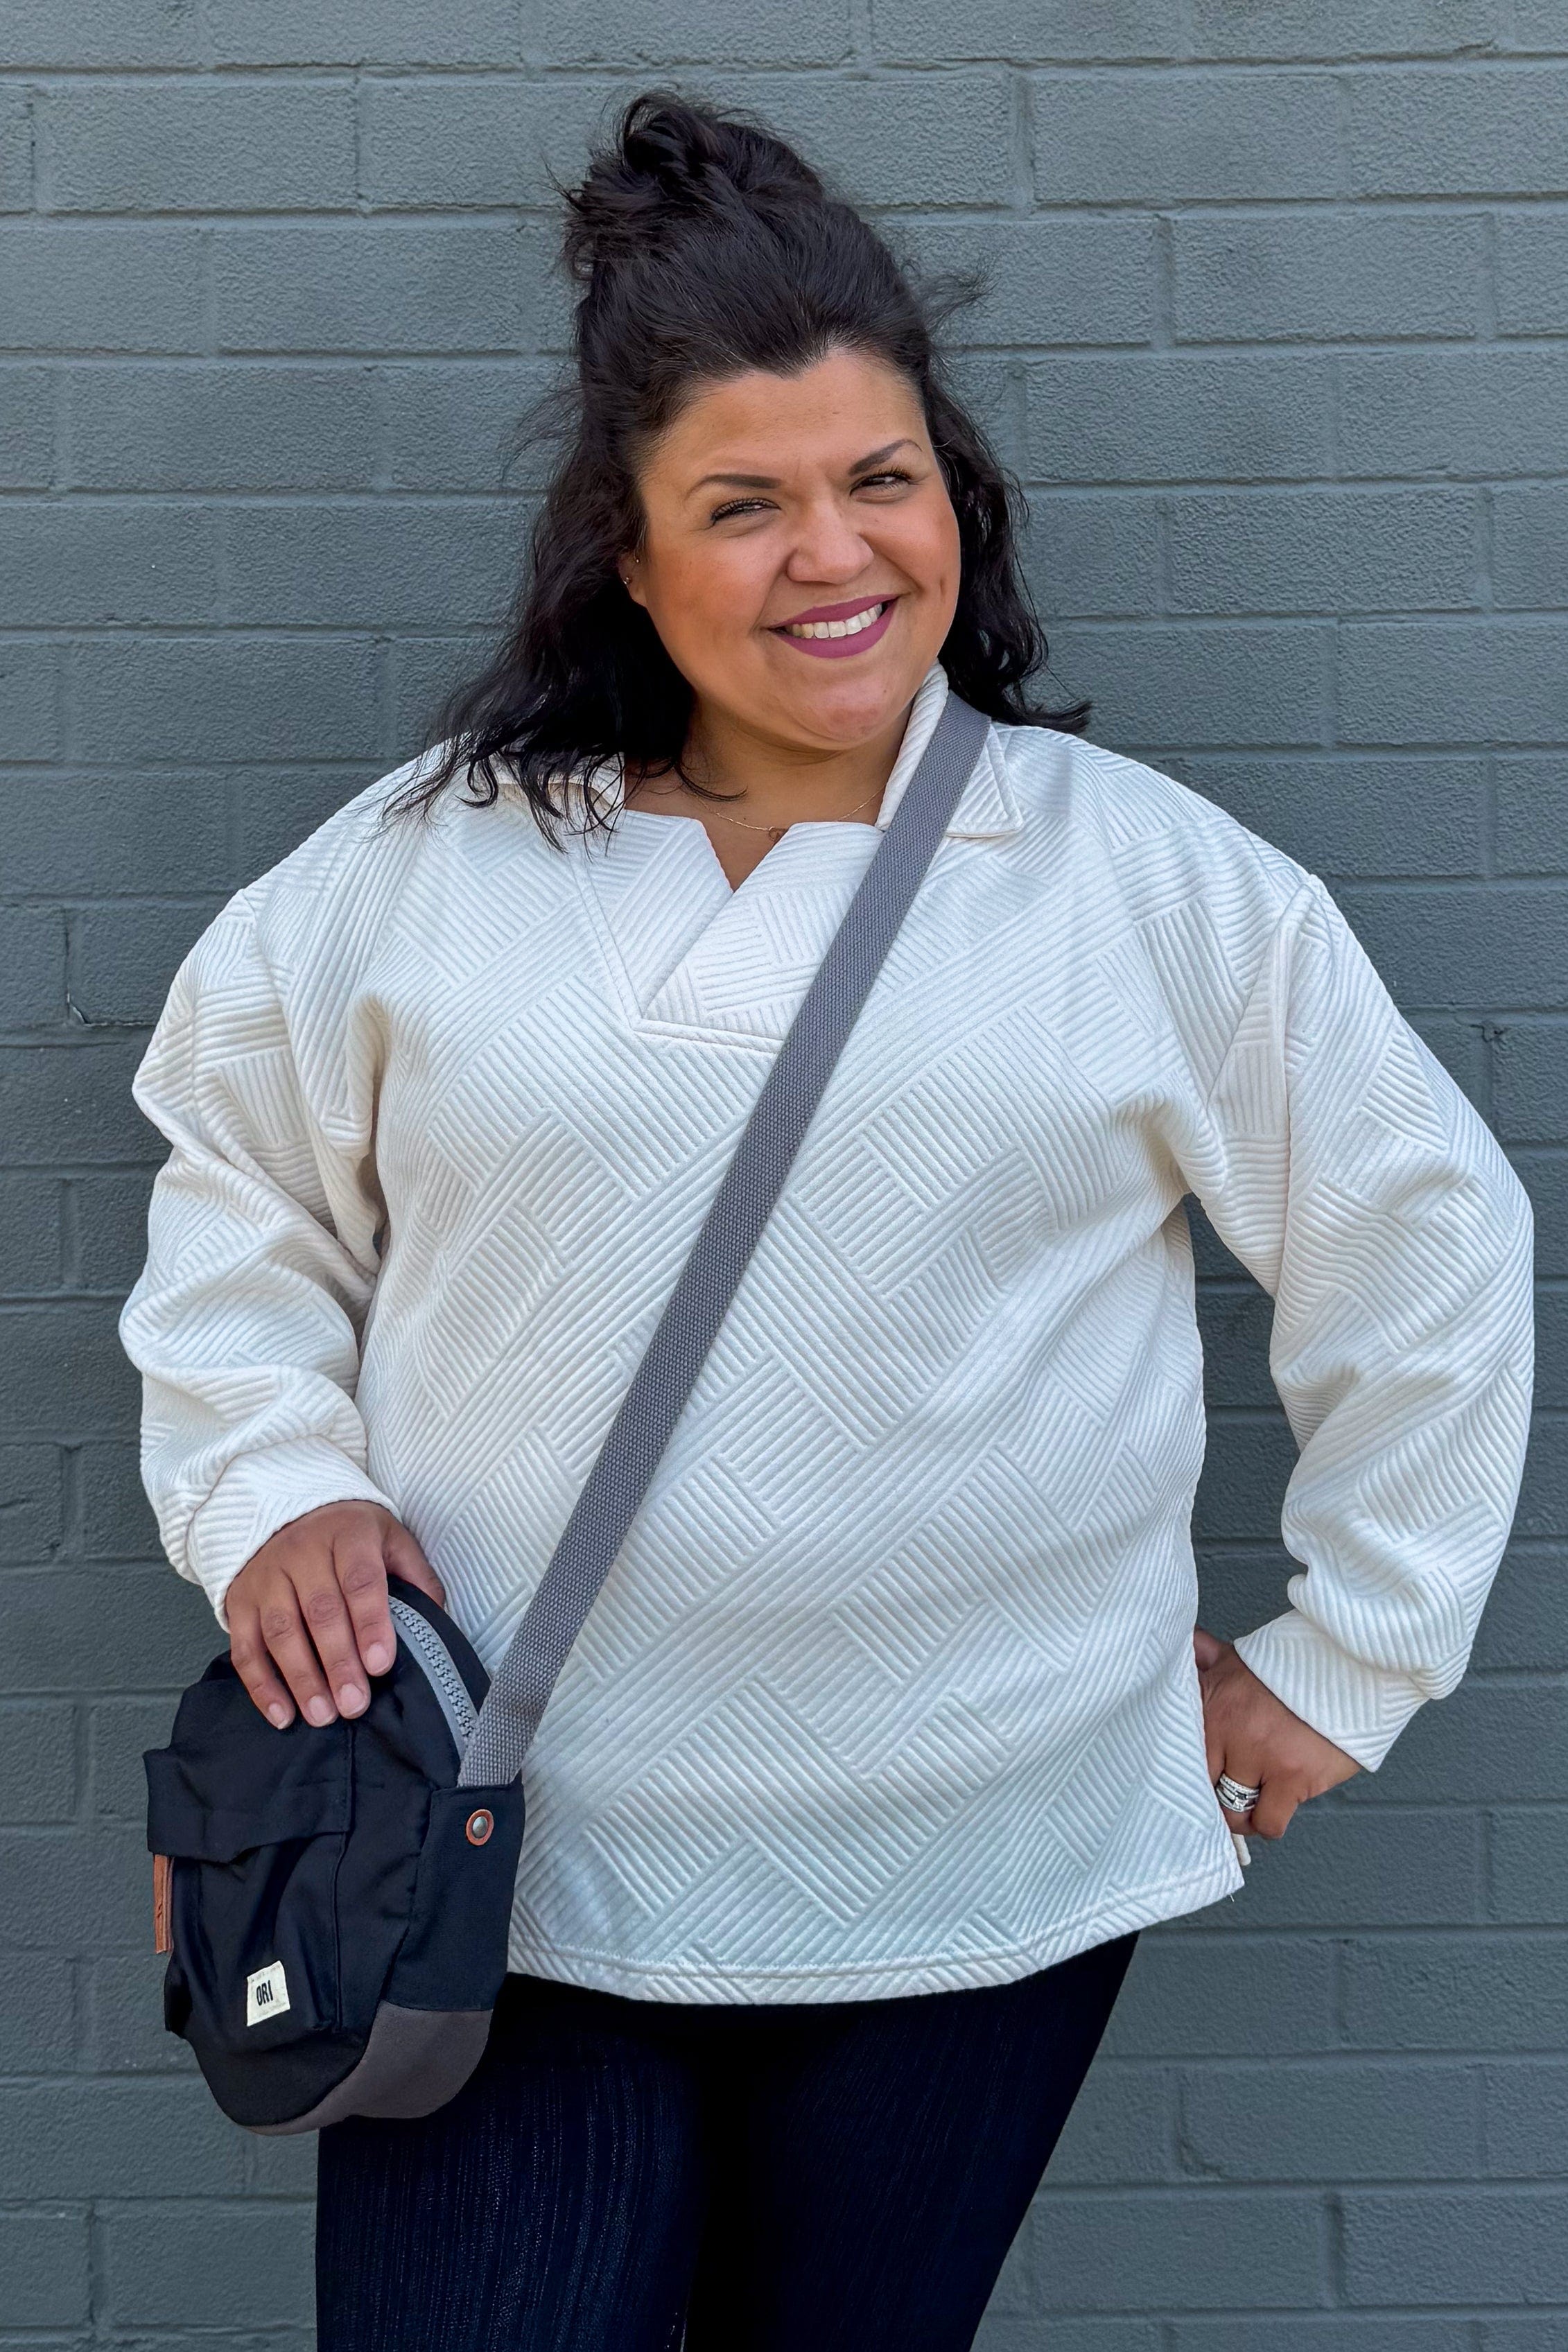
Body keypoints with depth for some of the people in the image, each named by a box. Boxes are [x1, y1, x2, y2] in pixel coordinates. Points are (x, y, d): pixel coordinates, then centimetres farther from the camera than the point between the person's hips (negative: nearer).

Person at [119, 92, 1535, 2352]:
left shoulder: (1161, 886, -1)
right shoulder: (430, 865, 1)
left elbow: (1429, 1253, 7)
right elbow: (237, 1192, 14)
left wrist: (1344, 1660, 8)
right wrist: (270, 1487, -1)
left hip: (973, 1888, 0)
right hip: (504, 1859, 0)